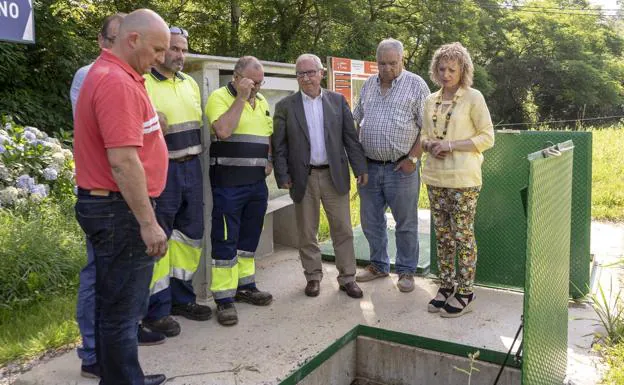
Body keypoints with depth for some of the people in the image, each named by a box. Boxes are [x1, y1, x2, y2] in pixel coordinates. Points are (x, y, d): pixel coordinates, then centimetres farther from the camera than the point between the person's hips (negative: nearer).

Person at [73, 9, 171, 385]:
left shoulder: (112, 75, 15)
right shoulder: (117, 82, -19)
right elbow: (122, 161, -25)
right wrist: (148, 222, -23)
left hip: (115, 206, 11)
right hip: (120, 211, -11)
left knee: (118, 304, 19)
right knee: (122, 308, 0)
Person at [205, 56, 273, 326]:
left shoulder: (261, 101, 15)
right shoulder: (219, 97, -7)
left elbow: (269, 134, 25)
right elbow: (223, 130, -24)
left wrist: (268, 160, 10)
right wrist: (241, 98, -19)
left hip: (257, 182, 7)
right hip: (228, 183, -7)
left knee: (250, 237, 15)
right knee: (225, 240, -2)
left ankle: (245, 285, 29)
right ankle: (224, 298, 5)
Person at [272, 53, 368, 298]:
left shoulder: (338, 101, 6)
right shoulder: (285, 106, 2)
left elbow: (351, 138, 5)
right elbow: (279, 146, 1)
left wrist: (360, 168, -1)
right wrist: (282, 176, -7)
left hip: (335, 175, 1)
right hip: (303, 178, 0)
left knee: (343, 229, 5)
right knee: (307, 232, 9)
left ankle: (347, 278, 17)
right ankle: (313, 276, 24)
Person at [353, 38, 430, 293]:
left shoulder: (416, 85, -4)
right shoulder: (368, 85, 11)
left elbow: (427, 128, -7)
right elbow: (355, 120, 18)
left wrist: (412, 158, -13)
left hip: (400, 167, -5)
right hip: (369, 166, 5)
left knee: (406, 223, 5)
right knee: (371, 221, 14)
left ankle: (406, 271, 20)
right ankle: (378, 265, 31)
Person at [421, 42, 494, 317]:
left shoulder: (473, 98, -5)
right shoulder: (431, 101, 10)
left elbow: (487, 137, -6)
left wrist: (450, 145, -16)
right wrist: (430, 145, -6)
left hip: (463, 179, -5)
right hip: (435, 177, 5)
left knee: (463, 235, 1)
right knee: (442, 235, 11)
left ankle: (465, 292, 12)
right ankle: (446, 285, 24)